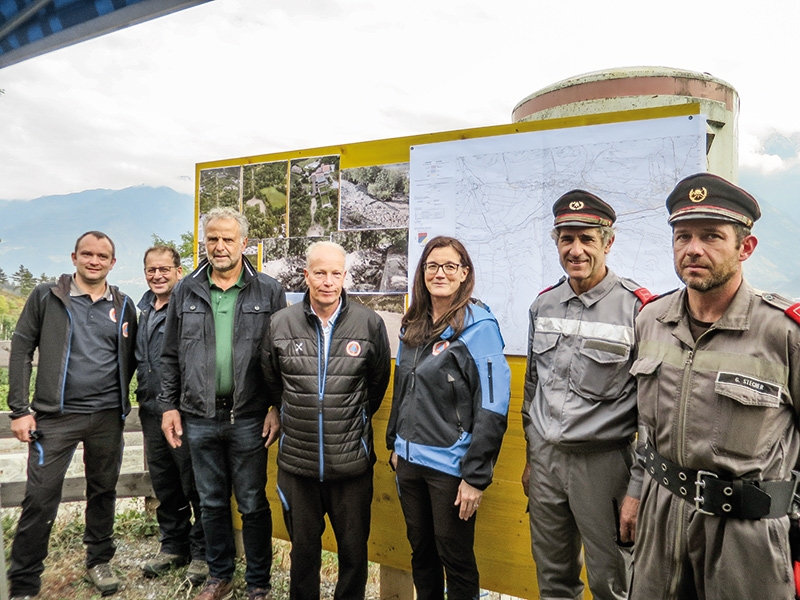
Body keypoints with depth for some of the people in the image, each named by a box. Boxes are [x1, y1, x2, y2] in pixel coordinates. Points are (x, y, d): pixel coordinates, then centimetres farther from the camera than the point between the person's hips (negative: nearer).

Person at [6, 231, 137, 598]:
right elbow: (21, 350, -1)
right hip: (55, 416, -2)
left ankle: (99, 561, 32)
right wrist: (20, 409, -5)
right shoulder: (46, 297, 0)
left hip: (108, 417, 3)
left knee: (103, 492, 13)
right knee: (40, 498, 0)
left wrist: (118, 397, 4)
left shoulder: (123, 306, 7)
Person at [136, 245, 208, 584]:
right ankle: (173, 546, 32)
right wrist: (145, 397, 18)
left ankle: (202, 553, 16)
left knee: (194, 484, 2)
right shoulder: (144, 309, 14)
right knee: (164, 484, 17)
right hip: (151, 411, 8)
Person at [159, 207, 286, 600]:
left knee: (253, 504, 8)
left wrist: (277, 408, -8)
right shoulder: (186, 291, 6)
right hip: (199, 416, 3)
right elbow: (170, 356, 9)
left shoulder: (268, 292, -3)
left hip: (248, 417, -3)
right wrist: (169, 405, 5)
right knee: (211, 503, 17)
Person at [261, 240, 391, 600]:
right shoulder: (281, 324, -4)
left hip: (352, 461, -1)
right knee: (303, 547, 20)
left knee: (354, 550, 15)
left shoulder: (370, 324, -7)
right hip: (296, 461, 1)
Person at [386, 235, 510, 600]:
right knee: (420, 551, 19)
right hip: (409, 461, 6)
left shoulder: (478, 325, -13)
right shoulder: (412, 326, 6)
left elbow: (493, 406, -16)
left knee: (456, 559, 10)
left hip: (450, 466, -6)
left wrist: (476, 475, -17)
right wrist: (395, 443, 14)